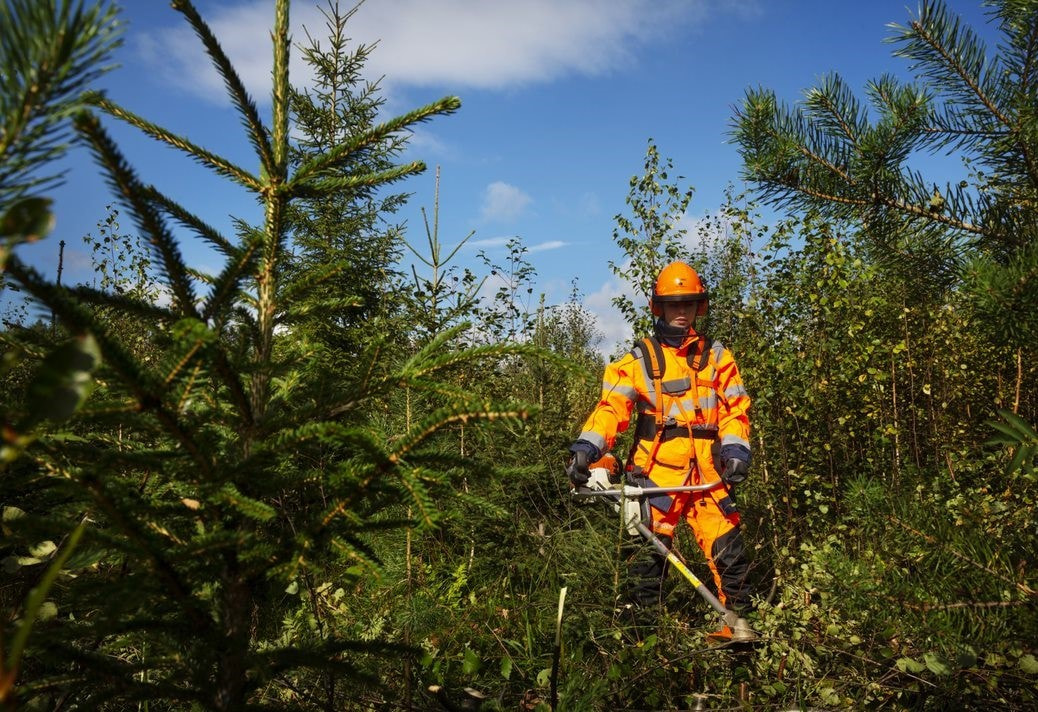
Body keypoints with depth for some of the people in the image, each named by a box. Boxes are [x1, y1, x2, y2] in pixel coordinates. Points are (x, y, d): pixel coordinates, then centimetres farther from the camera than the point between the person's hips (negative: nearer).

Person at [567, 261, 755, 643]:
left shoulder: (717, 357, 16)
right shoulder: (640, 359, 9)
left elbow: (735, 408, 12)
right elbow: (612, 406, -4)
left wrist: (735, 450, -5)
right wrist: (586, 447, -19)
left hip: (707, 474, 1)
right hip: (655, 473, -1)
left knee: (728, 550, -4)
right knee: (649, 551, -2)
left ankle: (737, 622, 12)